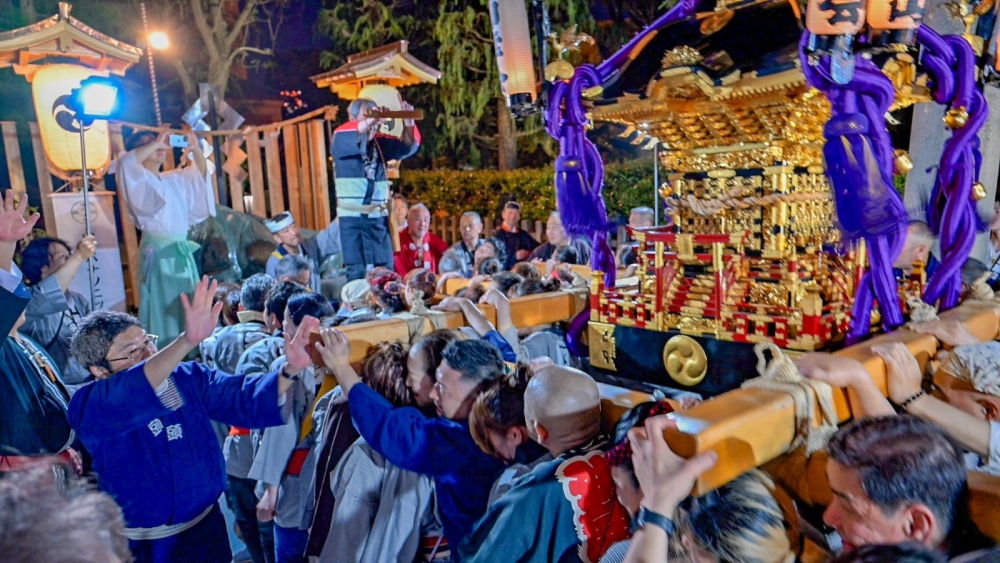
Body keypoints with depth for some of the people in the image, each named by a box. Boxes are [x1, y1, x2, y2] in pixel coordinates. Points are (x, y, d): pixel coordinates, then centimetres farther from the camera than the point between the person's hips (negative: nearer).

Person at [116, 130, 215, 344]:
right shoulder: (139, 179, -2)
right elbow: (126, 162, -22)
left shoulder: (175, 179, 18)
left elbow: (202, 172, 23)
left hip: (183, 251, 7)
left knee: (188, 309, 9)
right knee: (161, 308, -7)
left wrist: (196, 149, 5)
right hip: (158, 253, -7)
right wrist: (156, 143, -13)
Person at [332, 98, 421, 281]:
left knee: (385, 269, 8)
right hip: (352, 215, -4)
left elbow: (407, 146, -3)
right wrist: (370, 121, -41)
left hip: (378, 215, 5)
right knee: (357, 271, -4)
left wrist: (408, 124, -23)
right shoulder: (341, 139, -2)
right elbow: (346, 140, -25)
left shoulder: (380, 142, 10)